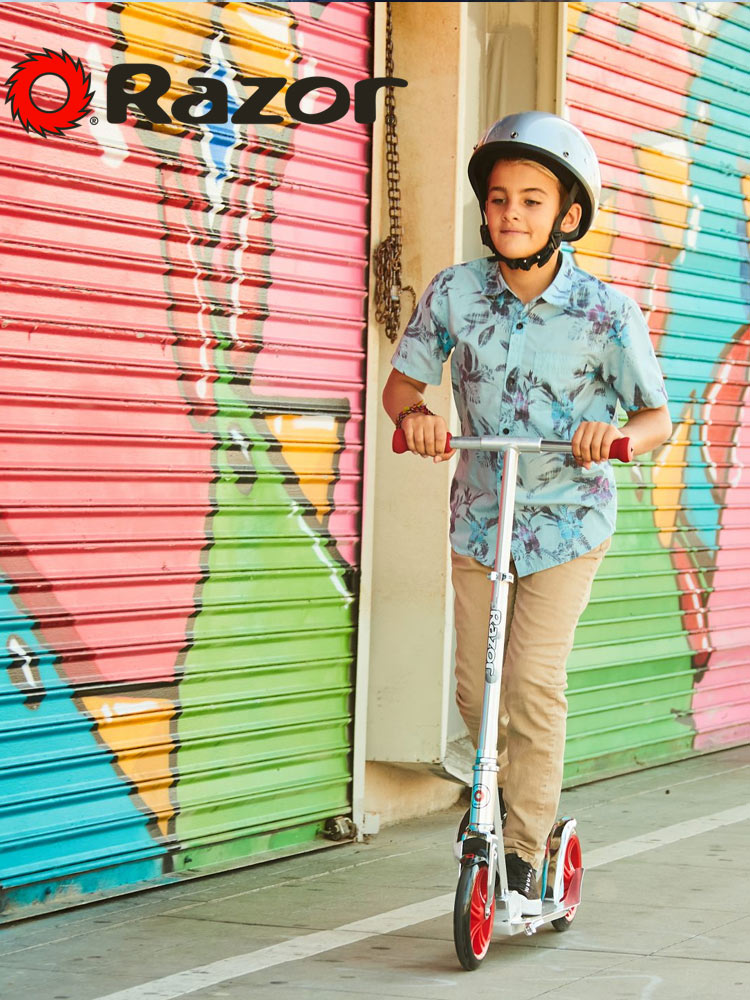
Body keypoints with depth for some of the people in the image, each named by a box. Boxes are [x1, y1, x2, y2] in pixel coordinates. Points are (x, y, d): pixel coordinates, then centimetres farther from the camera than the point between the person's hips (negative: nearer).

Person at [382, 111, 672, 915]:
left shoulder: (606, 313, -16)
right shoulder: (455, 292, -11)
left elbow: (657, 416, -6)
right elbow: (401, 380, 1)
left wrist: (617, 434, -29)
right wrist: (414, 414, -22)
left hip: (566, 520, -3)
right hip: (478, 517, 3)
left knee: (534, 682, -13)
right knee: (475, 683, 7)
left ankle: (523, 852, 1)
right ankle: (503, 792, 37)